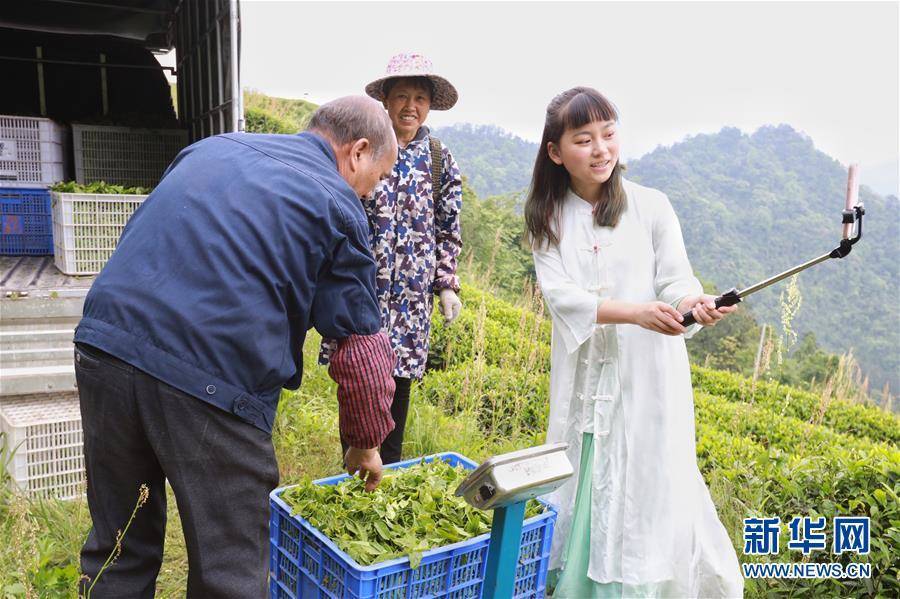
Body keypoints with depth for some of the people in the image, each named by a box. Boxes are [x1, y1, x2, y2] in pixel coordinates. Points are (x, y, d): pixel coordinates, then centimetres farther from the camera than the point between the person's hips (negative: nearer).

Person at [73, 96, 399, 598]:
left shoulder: (212, 147, 20)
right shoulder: (338, 205, 2)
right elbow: (363, 350, 2)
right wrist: (366, 443, 17)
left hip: (102, 345, 6)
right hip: (213, 383, -6)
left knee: (119, 553, 23)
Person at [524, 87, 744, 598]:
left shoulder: (652, 206, -4)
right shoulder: (548, 219, 0)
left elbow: (676, 282, -7)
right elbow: (559, 293, -12)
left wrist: (697, 304, -32)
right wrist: (636, 312, -27)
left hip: (647, 372, -1)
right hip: (583, 376, 2)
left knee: (650, 486, 3)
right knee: (584, 487, 11)